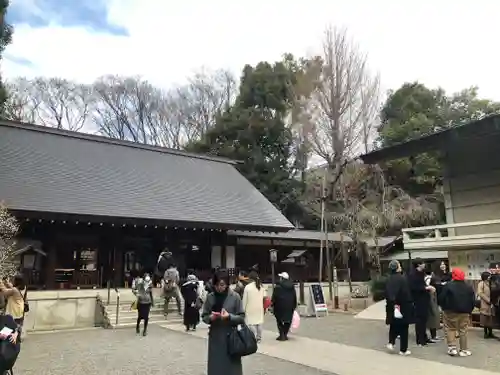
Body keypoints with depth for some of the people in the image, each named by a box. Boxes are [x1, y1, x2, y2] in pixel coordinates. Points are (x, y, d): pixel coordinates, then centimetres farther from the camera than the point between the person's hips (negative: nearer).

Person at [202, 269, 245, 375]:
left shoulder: (235, 296, -7)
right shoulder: (210, 297, -1)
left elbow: (241, 317, -4)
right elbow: (204, 316, 5)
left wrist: (229, 316, -20)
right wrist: (210, 318, -16)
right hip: (215, 337, 2)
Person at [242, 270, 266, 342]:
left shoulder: (247, 287, -11)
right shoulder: (261, 286, 4)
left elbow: (245, 299, -7)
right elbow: (264, 297, 3)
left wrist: (243, 309, 2)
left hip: (251, 308, -5)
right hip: (259, 307, 5)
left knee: (251, 323, 0)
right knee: (259, 322, 11)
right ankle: (259, 338, 17)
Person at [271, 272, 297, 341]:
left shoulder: (278, 286, -8)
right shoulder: (292, 286, 11)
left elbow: (274, 296, -11)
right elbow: (295, 297, 14)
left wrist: (272, 304, -2)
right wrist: (294, 306, 17)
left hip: (280, 306, -5)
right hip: (290, 306, 5)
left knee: (279, 320, 5)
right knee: (288, 320, 11)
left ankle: (282, 335, 0)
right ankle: (285, 334, 12)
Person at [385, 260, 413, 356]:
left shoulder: (388, 279, 1)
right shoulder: (402, 278, -16)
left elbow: (387, 294, 6)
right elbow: (407, 293, -19)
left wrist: (392, 303, 14)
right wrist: (410, 304, -11)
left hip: (392, 306, 5)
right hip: (403, 306, -4)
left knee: (394, 326, 21)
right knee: (403, 328, 7)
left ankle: (391, 342, 5)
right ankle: (403, 350, 13)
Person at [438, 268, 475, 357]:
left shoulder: (448, 286, -11)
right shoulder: (469, 287, 4)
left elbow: (442, 298, -12)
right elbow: (473, 301, 6)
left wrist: (445, 308, 3)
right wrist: (469, 311, 15)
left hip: (451, 312, -3)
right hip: (464, 312, 4)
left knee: (450, 329, 9)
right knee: (463, 331, 11)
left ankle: (452, 348, 0)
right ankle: (464, 350, 14)